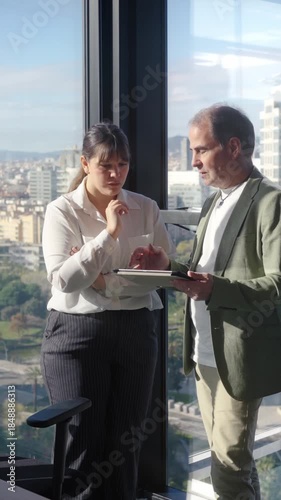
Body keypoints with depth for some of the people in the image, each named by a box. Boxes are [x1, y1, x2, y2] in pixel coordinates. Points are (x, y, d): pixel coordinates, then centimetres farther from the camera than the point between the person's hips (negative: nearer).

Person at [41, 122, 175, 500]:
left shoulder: (145, 208, 5)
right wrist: (109, 232, -19)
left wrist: (106, 280, -12)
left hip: (136, 330, 3)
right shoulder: (63, 210, -4)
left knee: (126, 440, 11)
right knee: (83, 442, 3)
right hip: (77, 331, -3)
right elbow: (63, 279, -15)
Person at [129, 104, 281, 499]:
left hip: (241, 357, -8)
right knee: (227, 459, 16)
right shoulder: (214, 202, 15)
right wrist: (168, 266, 0)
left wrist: (216, 289, -33)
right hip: (204, 353, 8)